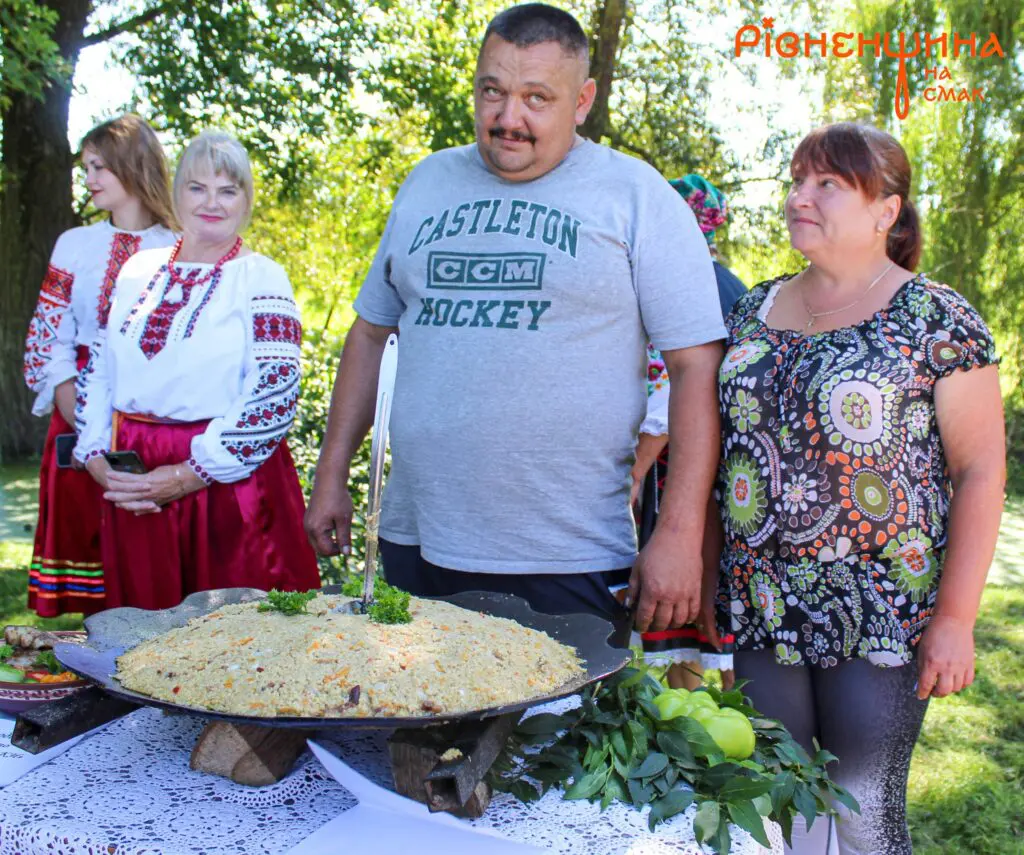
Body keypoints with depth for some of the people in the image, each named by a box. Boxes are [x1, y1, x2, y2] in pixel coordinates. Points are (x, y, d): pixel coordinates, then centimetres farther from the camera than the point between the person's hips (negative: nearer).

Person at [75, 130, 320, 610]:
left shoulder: (261, 278, -4)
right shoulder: (138, 271, 12)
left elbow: (276, 394, -14)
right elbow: (99, 371, 15)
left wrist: (189, 475, -15)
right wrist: (95, 456, 1)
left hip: (229, 484, -4)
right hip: (131, 488, 5)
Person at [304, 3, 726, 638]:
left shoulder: (635, 195, -2)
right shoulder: (429, 183, 11)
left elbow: (698, 365, -6)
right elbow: (372, 330, 17)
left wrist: (681, 534, -12)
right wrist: (332, 475, 13)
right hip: (415, 542, 4)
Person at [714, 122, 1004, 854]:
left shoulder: (936, 319, -6)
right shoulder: (756, 310, 9)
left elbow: (981, 471, -7)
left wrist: (955, 617, -11)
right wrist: (708, 575, 9)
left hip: (880, 624, -4)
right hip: (761, 612, 4)